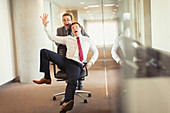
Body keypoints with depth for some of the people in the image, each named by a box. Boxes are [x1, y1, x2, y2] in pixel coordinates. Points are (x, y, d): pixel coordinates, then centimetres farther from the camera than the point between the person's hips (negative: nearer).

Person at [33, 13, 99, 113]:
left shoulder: (88, 40, 18)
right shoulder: (68, 39, 19)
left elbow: (96, 52, 26)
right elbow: (52, 38, 18)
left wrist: (91, 62, 7)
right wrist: (45, 26, 8)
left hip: (76, 65, -3)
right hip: (65, 61, 3)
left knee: (72, 81, -36)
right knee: (44, 52, -13)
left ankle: (66, 103, -58)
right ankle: (47, 78, -12)